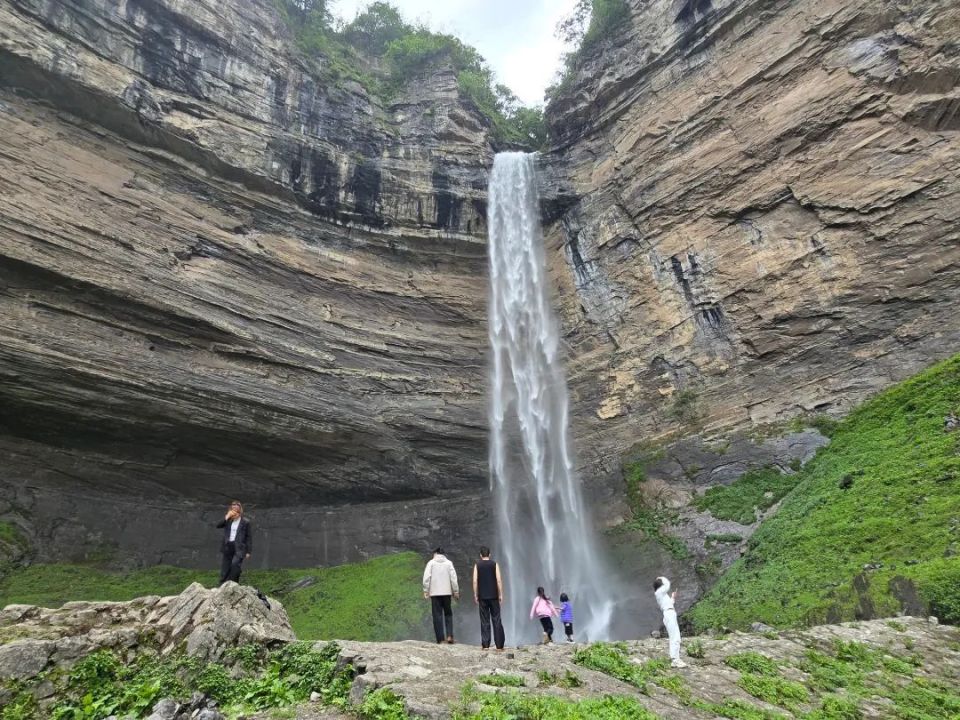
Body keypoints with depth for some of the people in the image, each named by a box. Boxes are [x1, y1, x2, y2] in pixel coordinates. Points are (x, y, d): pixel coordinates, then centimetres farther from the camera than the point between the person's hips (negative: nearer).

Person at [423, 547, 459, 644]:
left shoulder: (431, 563, 2)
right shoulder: (449, 563, 4)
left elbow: (426, 577, -6)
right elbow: (453, 578, 0)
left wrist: (425, 591, -2)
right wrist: (456, 591, 5)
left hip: (434, 592, -1)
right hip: (446, 592, 1)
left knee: (437, 615, 3)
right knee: (448, 614, 11)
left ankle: (440, 639, 1)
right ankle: (449, 636, -2)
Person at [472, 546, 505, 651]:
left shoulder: (477, 565, 2)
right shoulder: (494, 565, 1)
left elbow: (475, 581, -3)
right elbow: (499, 580, -5)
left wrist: (475, 595, 4)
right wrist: (501, 595, 0)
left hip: (482, 597, 1)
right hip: (494, 596, 0)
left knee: (484, 621, 6)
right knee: (496, 620, 3)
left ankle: (485, 645, 3)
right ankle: (499, 646, 0)